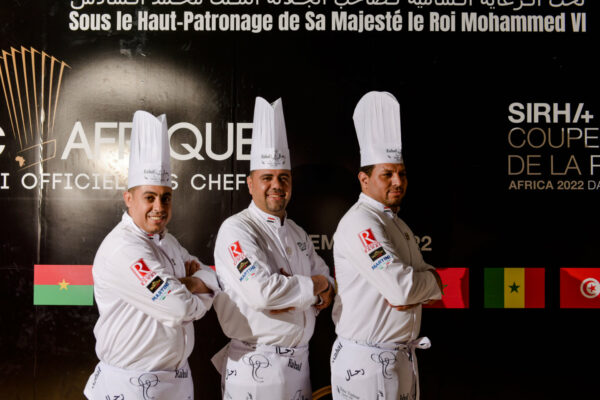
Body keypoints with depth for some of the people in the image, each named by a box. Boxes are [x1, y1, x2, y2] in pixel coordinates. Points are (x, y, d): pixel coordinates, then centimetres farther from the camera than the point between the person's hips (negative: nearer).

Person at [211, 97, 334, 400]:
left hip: (298, 363, 7)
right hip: (255, 369, -7)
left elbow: (327, 286, 12)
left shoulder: (297, 234, 13)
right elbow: (262, 292, -25)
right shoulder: (236, 229, -12)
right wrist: (313, 286, -9)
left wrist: (295, 293, -10)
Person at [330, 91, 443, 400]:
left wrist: (413, 288, -12)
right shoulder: (360, 222, -17)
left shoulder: (397, 224, 13)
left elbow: (428, 278, 10)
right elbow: (400, 287, -25)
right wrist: (431, 283, -4)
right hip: (367, 362, -8)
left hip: (402, 359, 9)